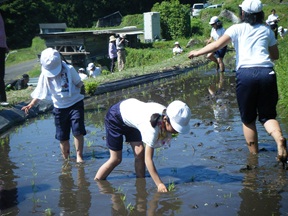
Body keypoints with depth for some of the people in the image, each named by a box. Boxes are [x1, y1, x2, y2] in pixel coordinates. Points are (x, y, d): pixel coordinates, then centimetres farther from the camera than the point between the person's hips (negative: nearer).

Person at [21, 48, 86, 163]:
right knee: (62, 137, 8)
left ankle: (79, 155, 0)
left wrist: (80, 85, -18)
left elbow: (78, 83, 1)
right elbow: (39, 93, -4)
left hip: (75, 104, -2)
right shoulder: (44, 76, -7)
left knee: (78, 131, -14)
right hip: (60, 108, 2)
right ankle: (66, 158, 24)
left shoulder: (69, 70, -12)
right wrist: (31, 104, -15)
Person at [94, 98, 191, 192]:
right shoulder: (152, 128, -42)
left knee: (140, 153, -4)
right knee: (116, 159, -2)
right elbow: (148, 159, -37)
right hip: (115, 117, -7)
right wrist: (159, 184, -36)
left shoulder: (166, 114, -23)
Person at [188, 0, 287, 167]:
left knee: (248, 119, 11)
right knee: (267, 115, 11)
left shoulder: (237, 29, 9)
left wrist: (198, 52, 12)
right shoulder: (267, 30, 17)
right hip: (267, 73, 2)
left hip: (245, 73, -2)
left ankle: (254, 155, 12)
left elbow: (217, 45, 0)